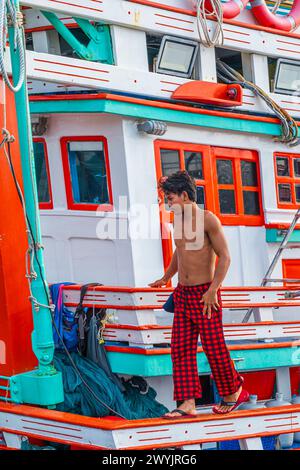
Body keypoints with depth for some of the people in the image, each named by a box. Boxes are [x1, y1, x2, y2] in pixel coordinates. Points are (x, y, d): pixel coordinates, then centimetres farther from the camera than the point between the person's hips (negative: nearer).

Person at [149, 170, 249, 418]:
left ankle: (233, 391, 19)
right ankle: (188, 403, 0)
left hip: (204, 293, -7)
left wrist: (213, 289, -20)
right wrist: (166, 277, 40)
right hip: (183, 294, 7)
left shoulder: (207, 219, -11)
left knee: (214, 347, -1)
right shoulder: (179, 221, 13)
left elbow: (225, 256, -14)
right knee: (181, 349, 0)